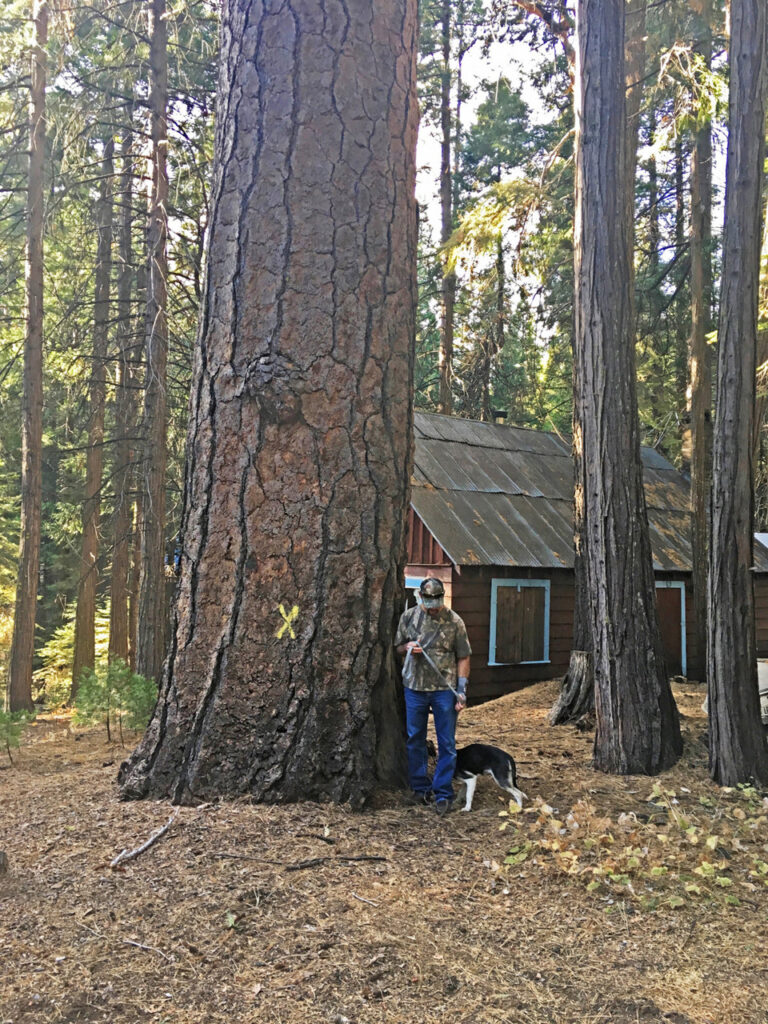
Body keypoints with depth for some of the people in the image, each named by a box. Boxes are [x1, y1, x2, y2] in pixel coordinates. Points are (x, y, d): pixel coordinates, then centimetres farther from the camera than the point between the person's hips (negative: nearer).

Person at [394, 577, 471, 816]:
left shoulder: (454, 622, -3)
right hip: (415, 688, 2)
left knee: (446, 744, 1)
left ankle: (443, 793, 9)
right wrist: (408, 648, -9)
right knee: (415, 740, 11)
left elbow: (463, 658, 0)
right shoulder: (408, 617, 3)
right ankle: (421, 787, 25)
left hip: (444, 690, -2)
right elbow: (398, 647, 14)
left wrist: (461, 690, -6)